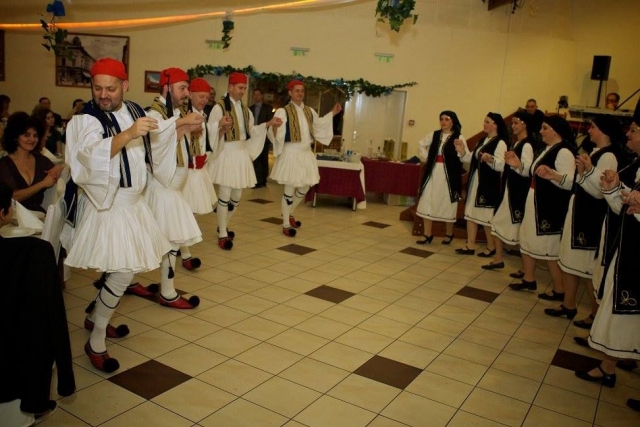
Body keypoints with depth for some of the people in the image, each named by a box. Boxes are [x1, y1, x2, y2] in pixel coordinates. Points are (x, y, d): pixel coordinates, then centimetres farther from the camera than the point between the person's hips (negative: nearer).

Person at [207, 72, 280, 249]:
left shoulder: (245, 109, 14)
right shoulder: (219, 107, -8)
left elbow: (251, 130, 17)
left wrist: (268, 124, 7)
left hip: (242, 154, 7)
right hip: (226, 153, -7)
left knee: (237, 195, 12)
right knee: (225, 195, -5)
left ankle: (223, 226, 30)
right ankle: (222, 234, 6)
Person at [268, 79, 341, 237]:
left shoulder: (309, 111, 9)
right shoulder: (283, 111, -12)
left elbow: (319, 124, 28)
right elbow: (275, 134, -19)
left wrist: (332, 113, 22)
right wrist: (274, 129, -40)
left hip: (306, 153, 7)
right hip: (291, 153, -7)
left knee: (304, 187, 14)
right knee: (289, 189, -1)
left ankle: (290, 213, 37)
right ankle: (286, 224, 11)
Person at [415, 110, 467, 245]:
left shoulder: (459, 138, -6)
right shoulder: (434, 135, 8)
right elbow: (421, 144, 23)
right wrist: (427, 156, 11)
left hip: (449, 174, -4)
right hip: (433, 172, 5)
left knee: (447, 204, 4)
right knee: (428, 202, 4)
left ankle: (449, 234, 23)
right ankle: (427, 234, 14)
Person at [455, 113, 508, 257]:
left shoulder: (500, 143, -10)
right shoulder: (482, 141, 16)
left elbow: (502, 166, -20)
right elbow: (473, 159, 14)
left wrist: (490, 159, -36)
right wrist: (462, 151, 2)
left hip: (489, 184, -8)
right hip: (475, 181, 9)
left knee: (487, 216, 0)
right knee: (471, 213, 8)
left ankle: (491, 247, 15)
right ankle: (470, 246, 14)